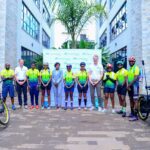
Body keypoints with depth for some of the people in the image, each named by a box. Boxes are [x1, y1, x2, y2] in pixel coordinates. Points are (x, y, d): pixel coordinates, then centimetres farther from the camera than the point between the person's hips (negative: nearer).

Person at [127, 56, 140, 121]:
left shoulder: (136, 68, -9)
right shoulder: (130, 68, 17)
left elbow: (136, 78, -18)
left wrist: (129, 85, -18)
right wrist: (128, 85, 4)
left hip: (134, 86, -9)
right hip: (130, 86, 9)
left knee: (135, 101, -10)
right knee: (131, 100, 13)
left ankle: (135, 116, -11)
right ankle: (132, 113, 22)